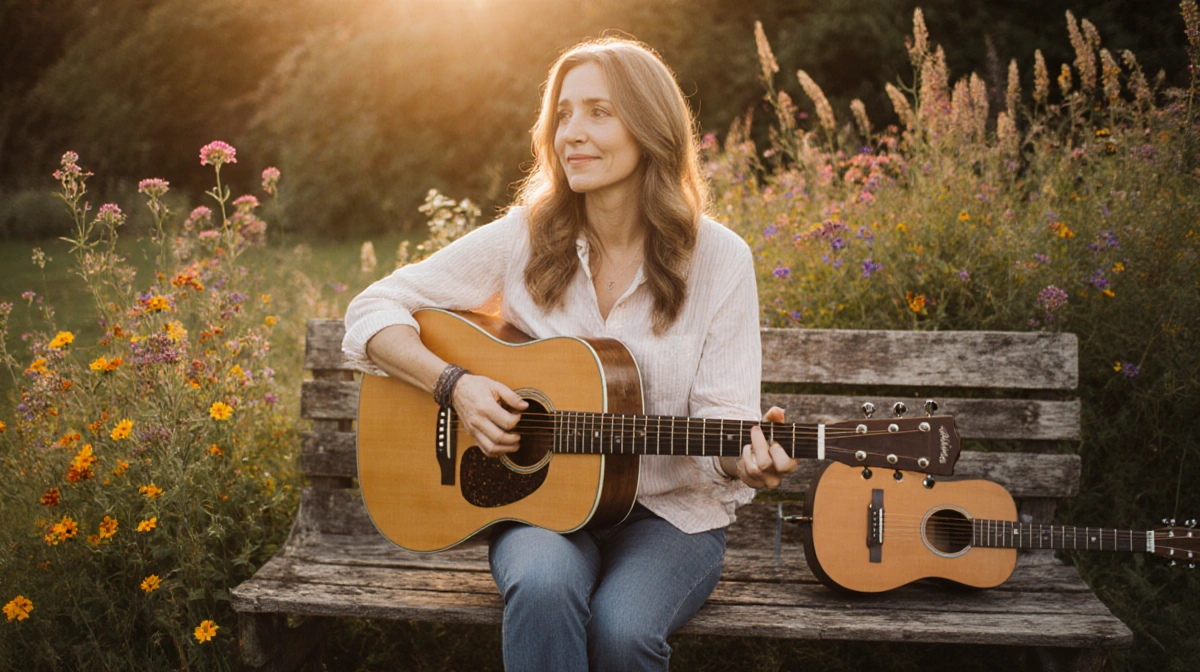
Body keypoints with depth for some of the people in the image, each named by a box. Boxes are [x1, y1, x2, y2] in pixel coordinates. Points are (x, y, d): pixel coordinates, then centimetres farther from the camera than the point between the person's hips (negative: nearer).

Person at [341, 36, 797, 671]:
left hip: (669, 509, 0)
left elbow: (722, 419, -6)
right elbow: (374, 310, -1)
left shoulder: (718, 259, -5)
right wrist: (456, 385, -16)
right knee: (543, 589, -33)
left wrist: (745, 459, -29)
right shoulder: (524, 238, -3)